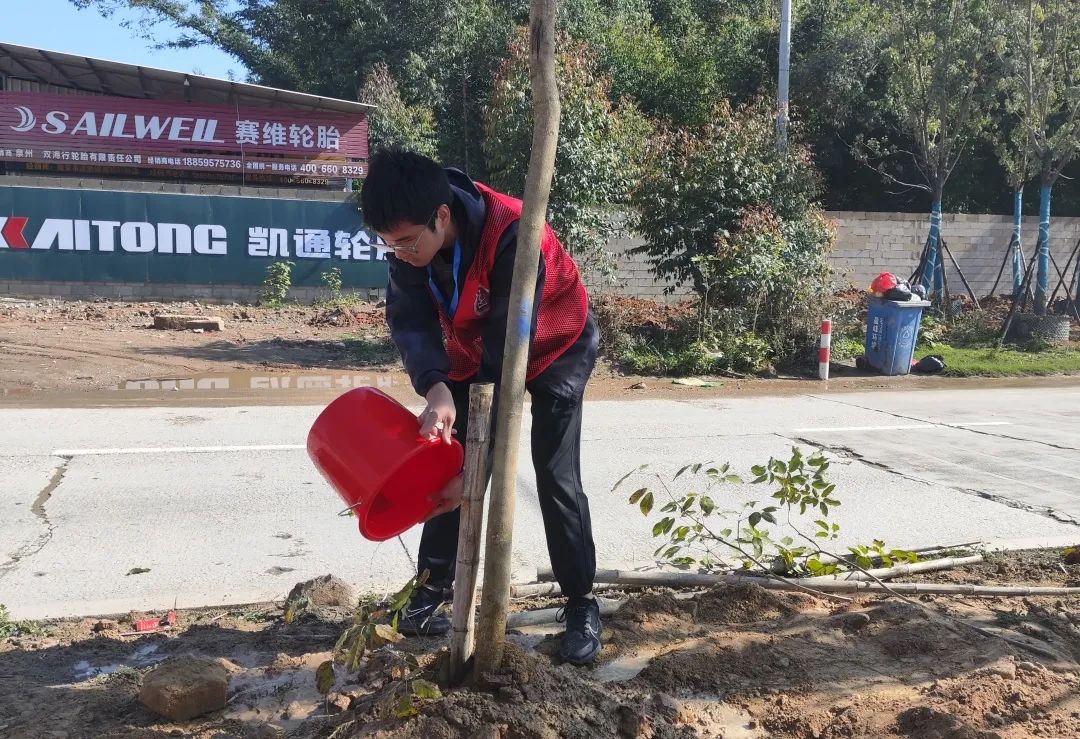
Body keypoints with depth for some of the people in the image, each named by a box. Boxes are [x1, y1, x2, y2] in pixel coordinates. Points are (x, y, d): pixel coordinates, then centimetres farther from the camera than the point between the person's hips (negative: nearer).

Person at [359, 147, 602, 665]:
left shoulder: (512, 236, -39)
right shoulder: (410, 235, -22)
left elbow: (508, 355, -37)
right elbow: (409, 319, -26)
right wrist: (435, 388, -48)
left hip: (553, 350, -5)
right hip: (472, 350, 5)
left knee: (555, 477, -10)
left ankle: (581, 604, 6)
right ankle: (433, 589, 16)